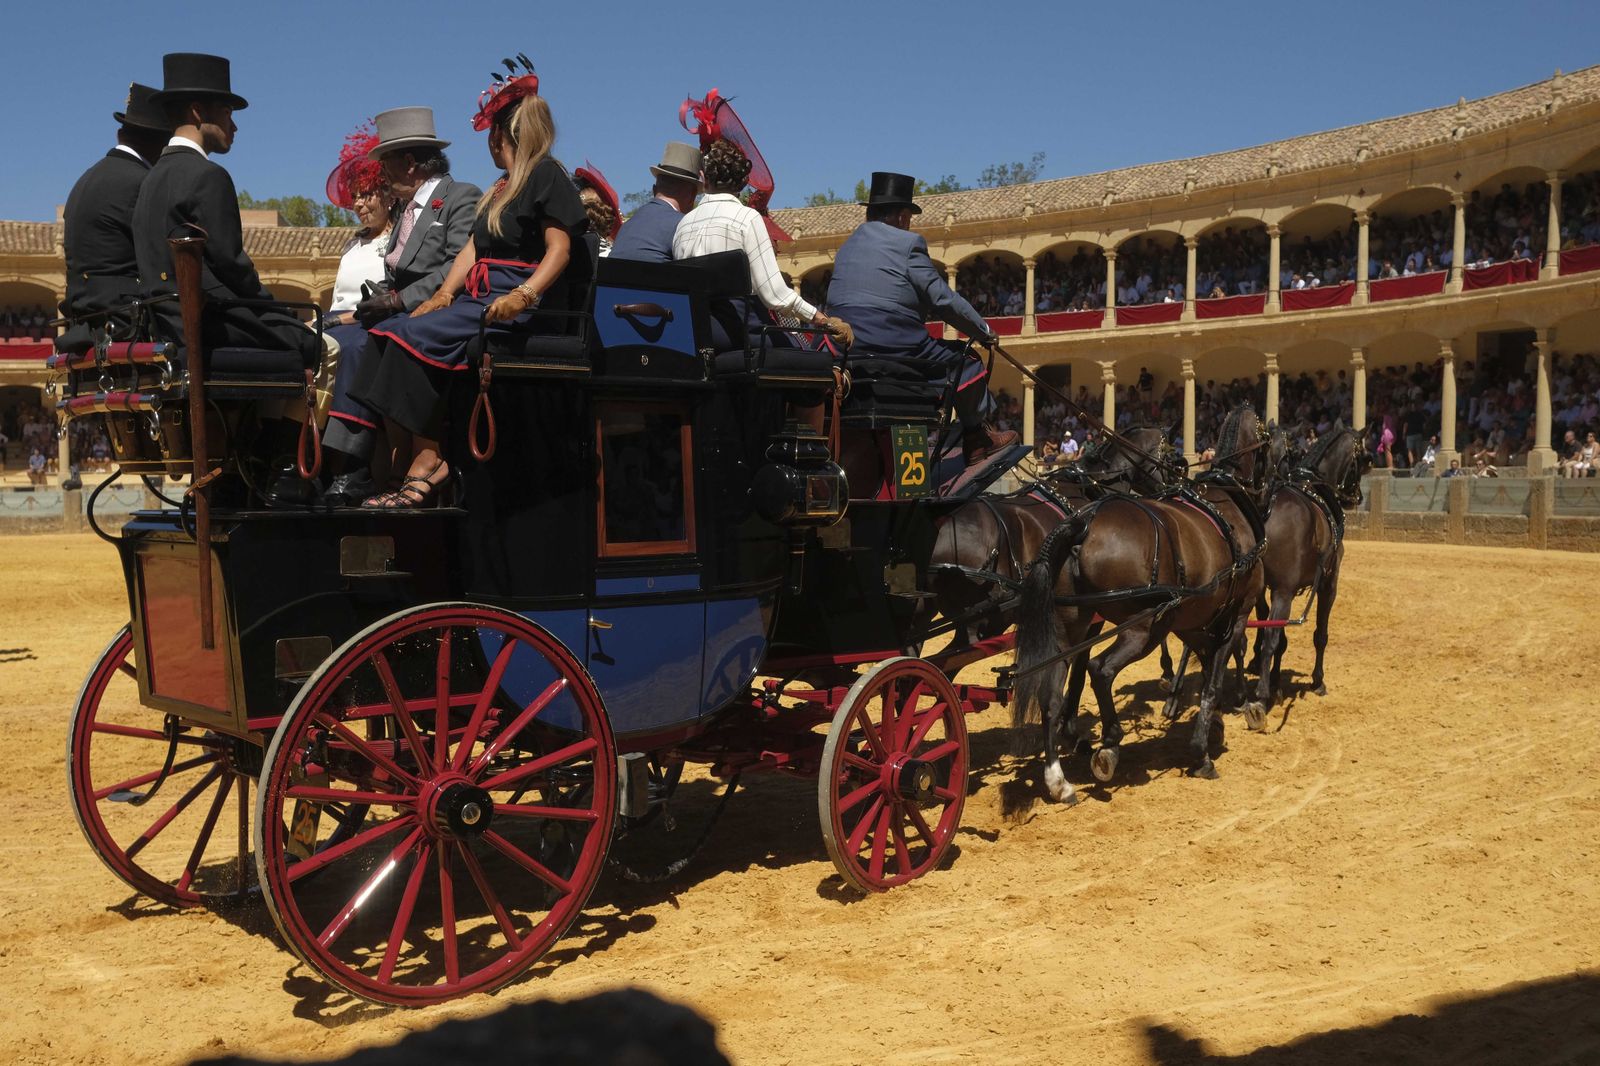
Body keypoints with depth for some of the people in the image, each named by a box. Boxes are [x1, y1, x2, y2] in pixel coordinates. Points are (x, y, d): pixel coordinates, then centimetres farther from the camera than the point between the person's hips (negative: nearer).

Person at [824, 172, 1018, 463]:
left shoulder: (848, 245, 19)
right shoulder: (908, 243, -4)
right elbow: (943, 299, -6)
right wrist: (984, 331, 9)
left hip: (844, 350, 8)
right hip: (896, 347, -8)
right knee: (966, 361, 12)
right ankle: (977, 437, 19)